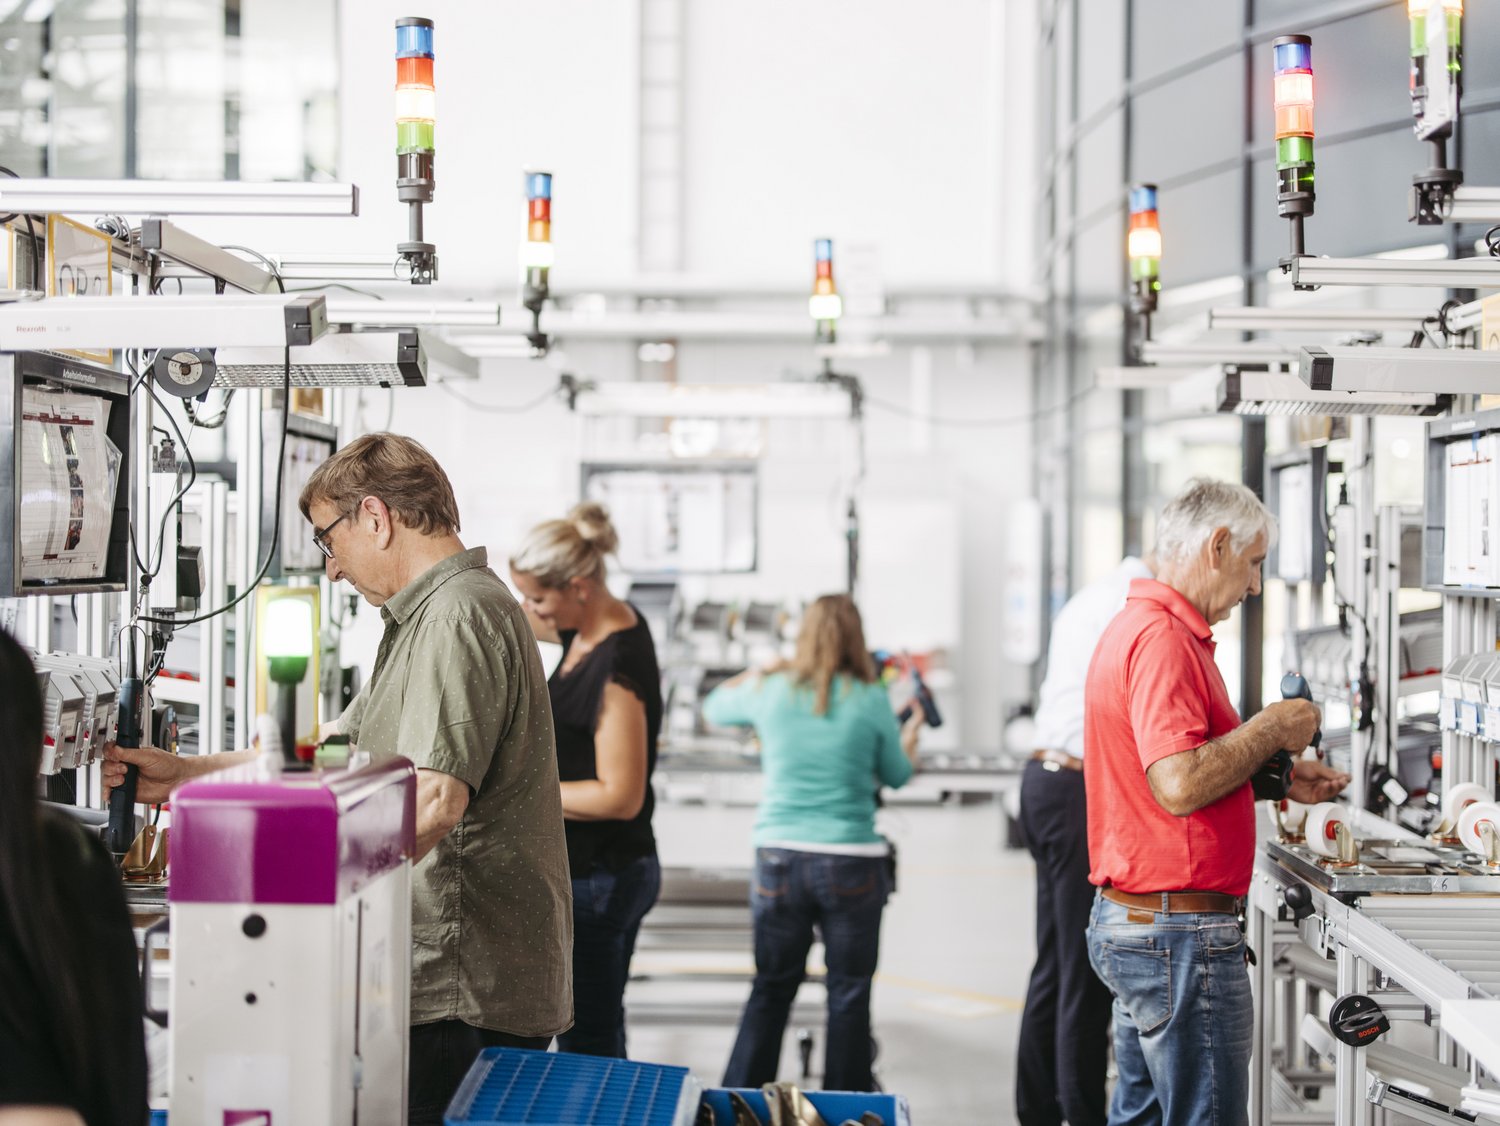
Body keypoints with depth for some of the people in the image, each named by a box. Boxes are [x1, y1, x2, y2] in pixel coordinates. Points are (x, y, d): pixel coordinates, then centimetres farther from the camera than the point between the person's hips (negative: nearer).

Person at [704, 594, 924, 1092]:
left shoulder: (771, 691, 0)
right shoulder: (871, 701, -4)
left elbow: (714, 708, 20)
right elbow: (897, 775, 11)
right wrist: (911, 732, 30)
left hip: (779, 859, 2)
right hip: (851, 863, -2)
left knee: (771, 989, 11)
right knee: (849, 992, 7)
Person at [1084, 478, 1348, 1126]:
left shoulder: (1137, 627, 16)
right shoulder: (1164, 639, -18)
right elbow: (1180, 786, -26)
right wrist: (1270, 728, -13)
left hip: (1128, 922, 11)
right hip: (1180, 929, -11)